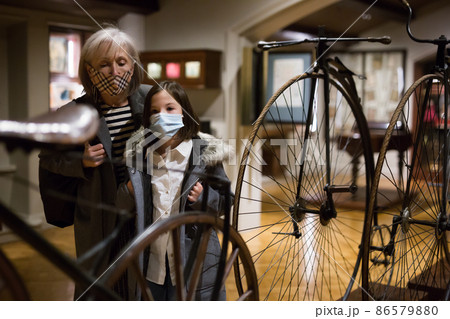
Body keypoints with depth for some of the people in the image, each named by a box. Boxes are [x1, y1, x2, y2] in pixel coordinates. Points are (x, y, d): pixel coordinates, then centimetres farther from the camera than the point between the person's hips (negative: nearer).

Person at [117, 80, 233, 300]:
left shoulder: (205, 154, -6)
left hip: (194, 259, -3)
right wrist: (129, 191, -12)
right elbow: (120, 206, 9)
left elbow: (225, 200, 1)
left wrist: (203, 197, -18)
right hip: (152, 260, 3)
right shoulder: (140, 156, 4)